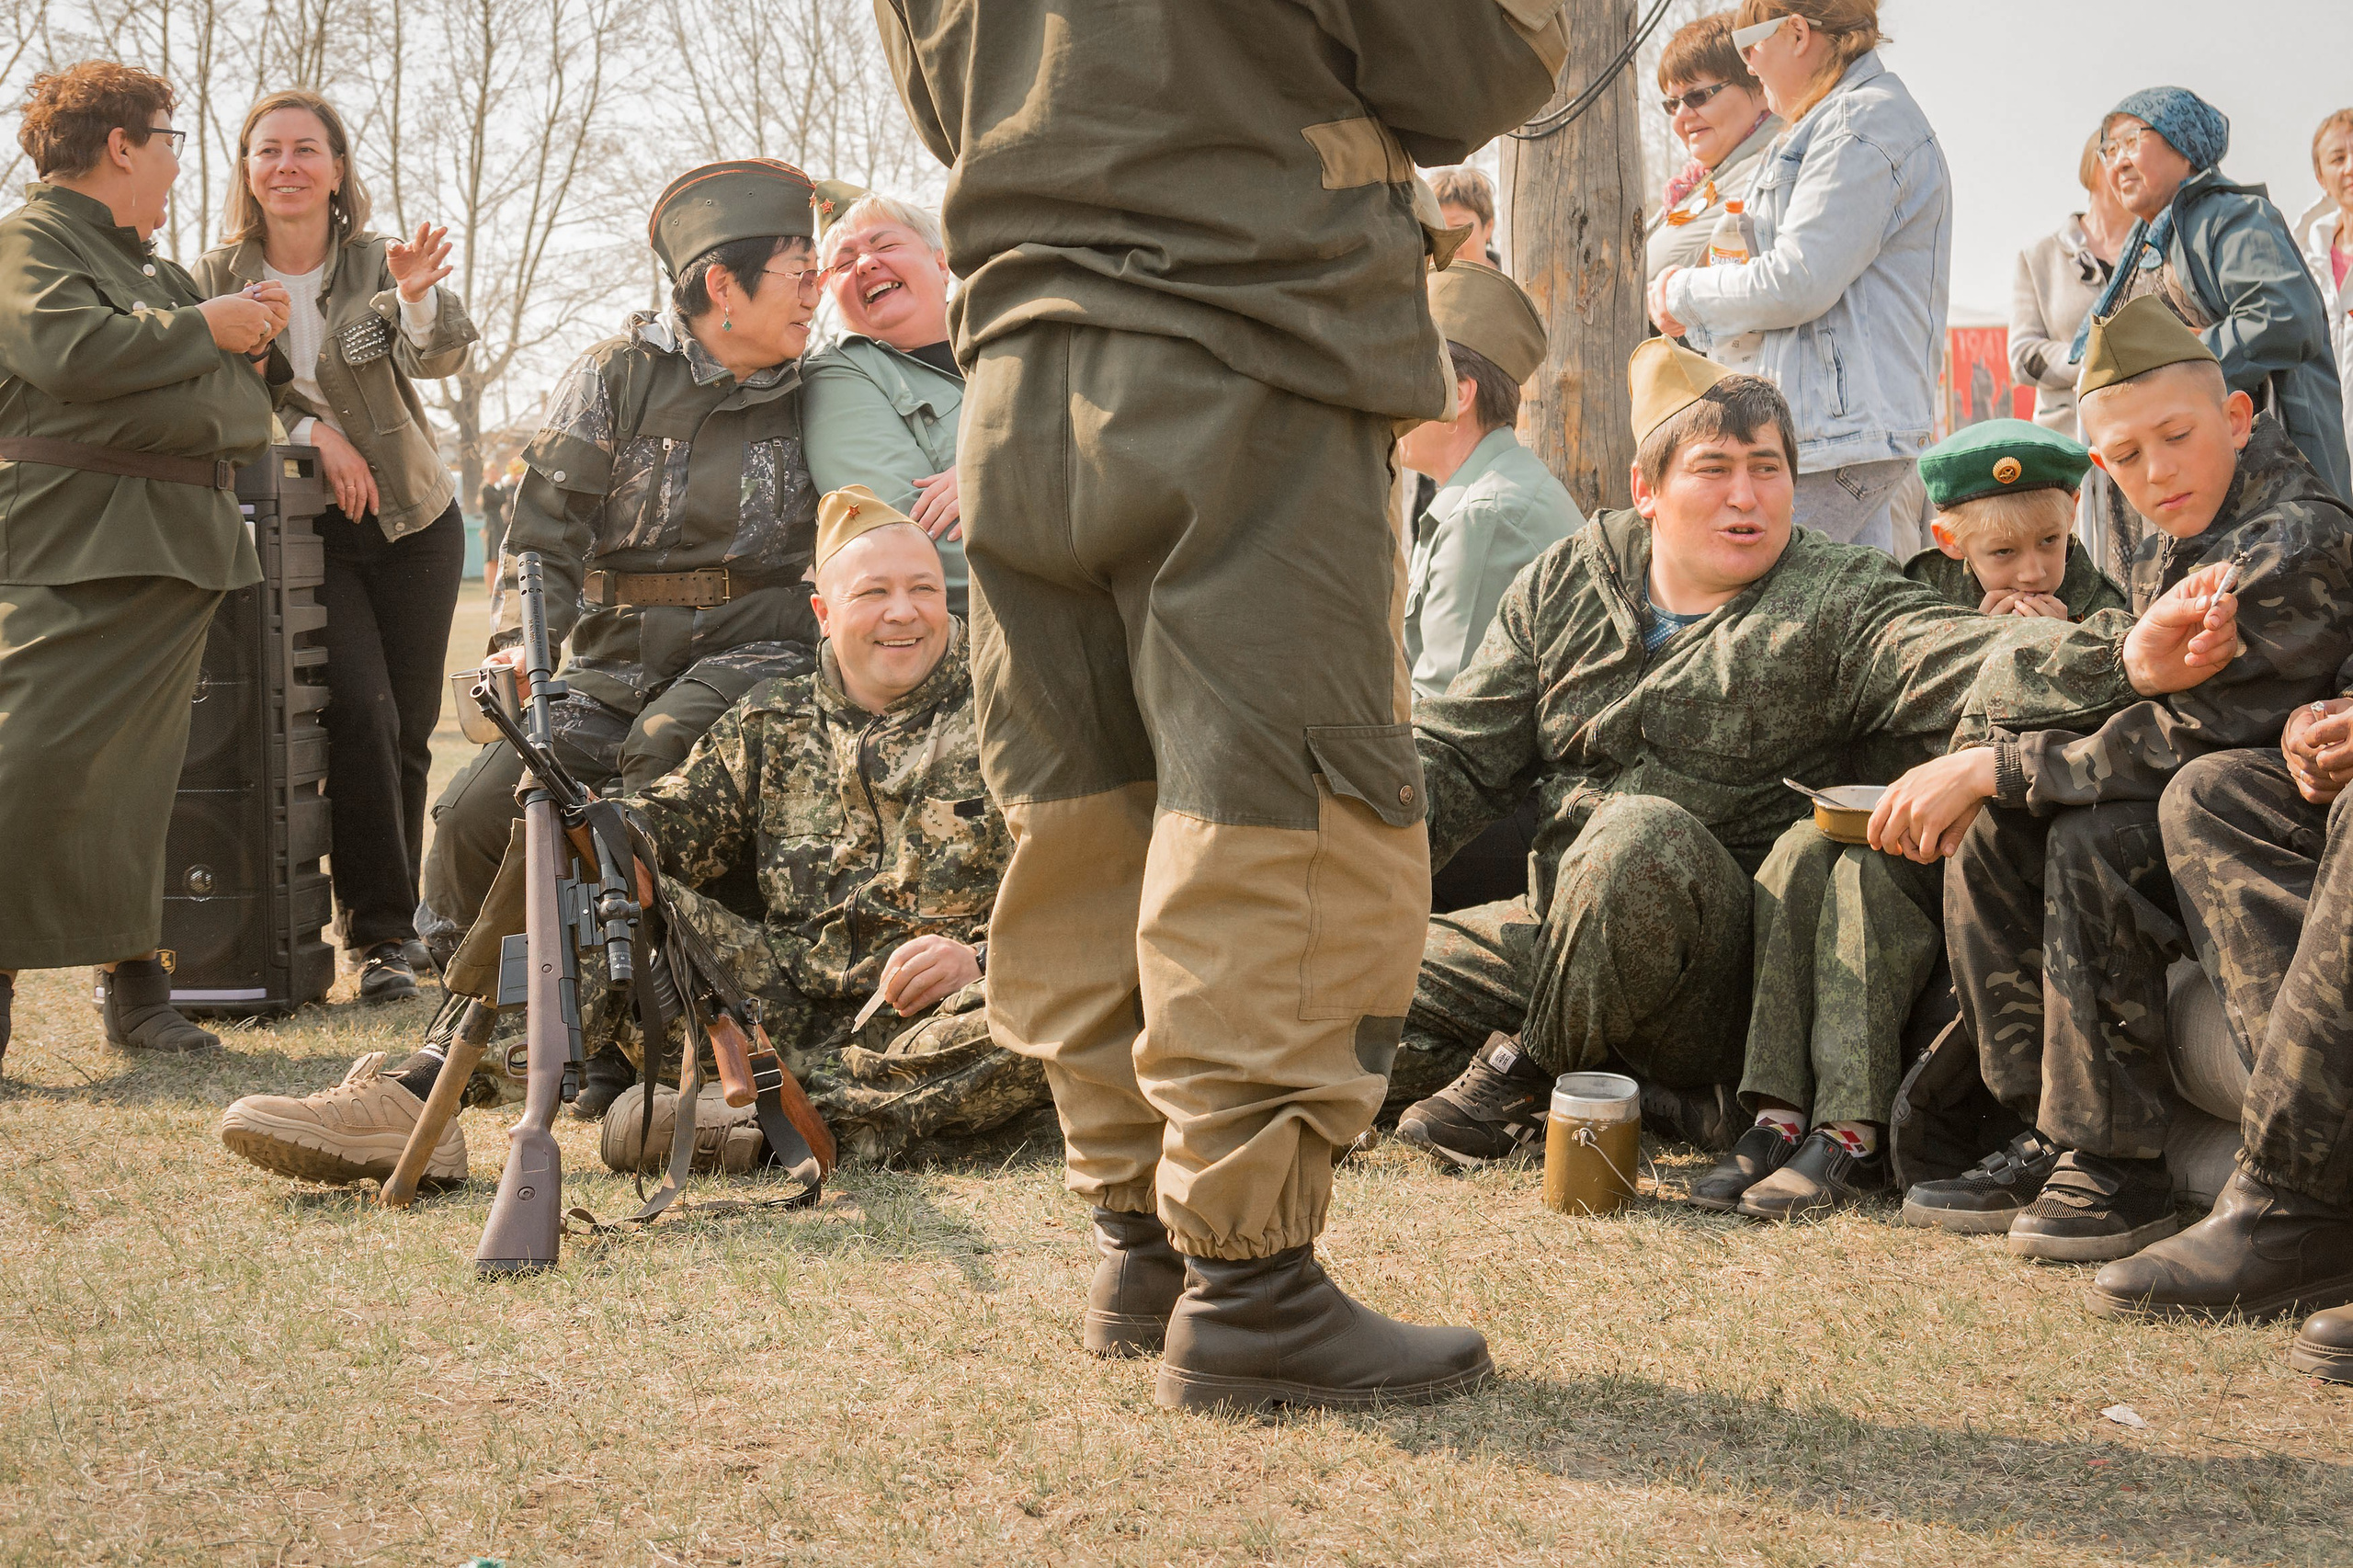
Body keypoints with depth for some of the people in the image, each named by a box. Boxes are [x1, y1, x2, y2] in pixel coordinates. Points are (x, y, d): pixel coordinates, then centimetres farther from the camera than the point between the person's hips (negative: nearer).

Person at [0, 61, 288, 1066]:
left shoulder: (145, 262, 25)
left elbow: (210, 392, 32)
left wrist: (249, 336, 13)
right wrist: (206, 329, -12)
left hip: (178, 548, 9)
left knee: (139, 774, 10)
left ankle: (133, 983, 15)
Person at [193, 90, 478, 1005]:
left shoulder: (377, 266, -4)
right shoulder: (215, 279, -2)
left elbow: (442, 357, -20)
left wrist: (420, 299, -42)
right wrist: (311, 431, -16)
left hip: (413, 523, 1)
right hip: (302, 528, -1)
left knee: (408, 729, 2)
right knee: (361, 711, -19)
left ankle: (388, 923, 17)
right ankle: (380, 935, -14)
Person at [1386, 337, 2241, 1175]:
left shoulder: (1839, 607, -4)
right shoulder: (1566, 583, 9)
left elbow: (1968, 660, -24)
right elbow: (1457, 753, 11)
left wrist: (2125, 661, -45)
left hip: (1729, 975, -6)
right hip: (1557, 928, 6)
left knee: (1641, 834, -35)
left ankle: (1526, 1070, -13)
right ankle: (1651, 1090, 2)